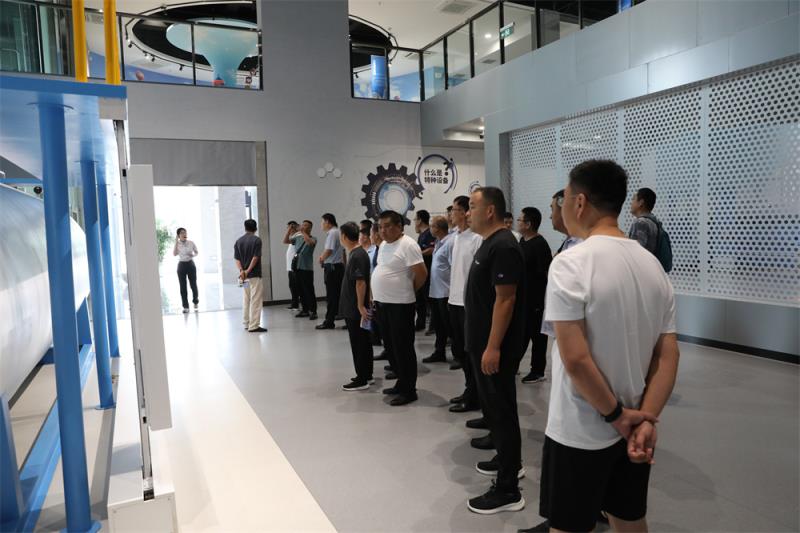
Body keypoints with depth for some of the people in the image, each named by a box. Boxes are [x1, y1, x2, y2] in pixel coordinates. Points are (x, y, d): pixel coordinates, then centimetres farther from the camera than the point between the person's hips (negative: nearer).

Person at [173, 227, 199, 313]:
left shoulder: (191, 243, 0)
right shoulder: (177, 244, -1)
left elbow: (196, 252, 11)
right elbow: (174, 254, -17)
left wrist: (193, 255, -11)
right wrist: (176, 242, -19)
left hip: (190, 264, 0)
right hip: (181, 265, 0)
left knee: (193, 284, 2)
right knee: (183, 287, 1)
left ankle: (195, 302, 28)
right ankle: (185, 306, 10)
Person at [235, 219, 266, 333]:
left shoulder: (238, 241, 8)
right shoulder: (256, 239, -8)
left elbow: (237, 258, 1)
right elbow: (255, 257, -15)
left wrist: (241, 270, -8)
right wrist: (248, 271, -13)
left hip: (243, 275, 6)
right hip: (254, 275, -6)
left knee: (246, 300, 16)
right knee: (256, 301, -4)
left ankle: (247, 323, 23)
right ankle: (254, 326, -6)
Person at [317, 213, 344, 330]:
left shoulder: (332, 233, -14)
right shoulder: (338, 232, 14)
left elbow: (328, 251, -21)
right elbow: (342, 250, 19)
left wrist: (321, 259, -3)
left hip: (331, 267, -9)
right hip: (339, 265, 9)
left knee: (331, 295, -4)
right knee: (338, 293, 12)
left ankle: (329, 321, 1)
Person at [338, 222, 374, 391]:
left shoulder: (357, 256, -19)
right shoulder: (356, 253, 12)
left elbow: (361, 283, -24)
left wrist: (361, 306, -23)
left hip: (355, 309, -10)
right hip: (355, 308, 10)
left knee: (358, 343, -2)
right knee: (363, 341, 16)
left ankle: (362, 379, 7)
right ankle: (366, 374, 27)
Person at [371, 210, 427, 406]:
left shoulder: (407, 245, -15)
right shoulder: (383, 245, 12)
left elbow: (422, 273, -18)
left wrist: (410, 291, -4)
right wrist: (377, 296, 16)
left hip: (400, 305, -9)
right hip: (382, 303, 9)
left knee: (403, 348, -1)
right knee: (390, 346, 16)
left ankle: (409, 390, 11)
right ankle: (402, 382, 30)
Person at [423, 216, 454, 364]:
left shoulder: (450, 243, -17)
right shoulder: (439, 242, 12)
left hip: (446, 292, -9)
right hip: (435, 291, 9)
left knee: (449, 326, 1)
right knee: (438, 324, 17)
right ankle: (439, 353, 29)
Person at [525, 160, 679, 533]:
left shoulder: (570, 263, -19)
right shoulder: (653, 265, 3)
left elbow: (575, 358, -23)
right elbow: (669, 355, 1)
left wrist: (616, 415, -11)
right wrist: (646, 419, -3)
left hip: (579, 433, -7)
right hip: (633, 427, 7)